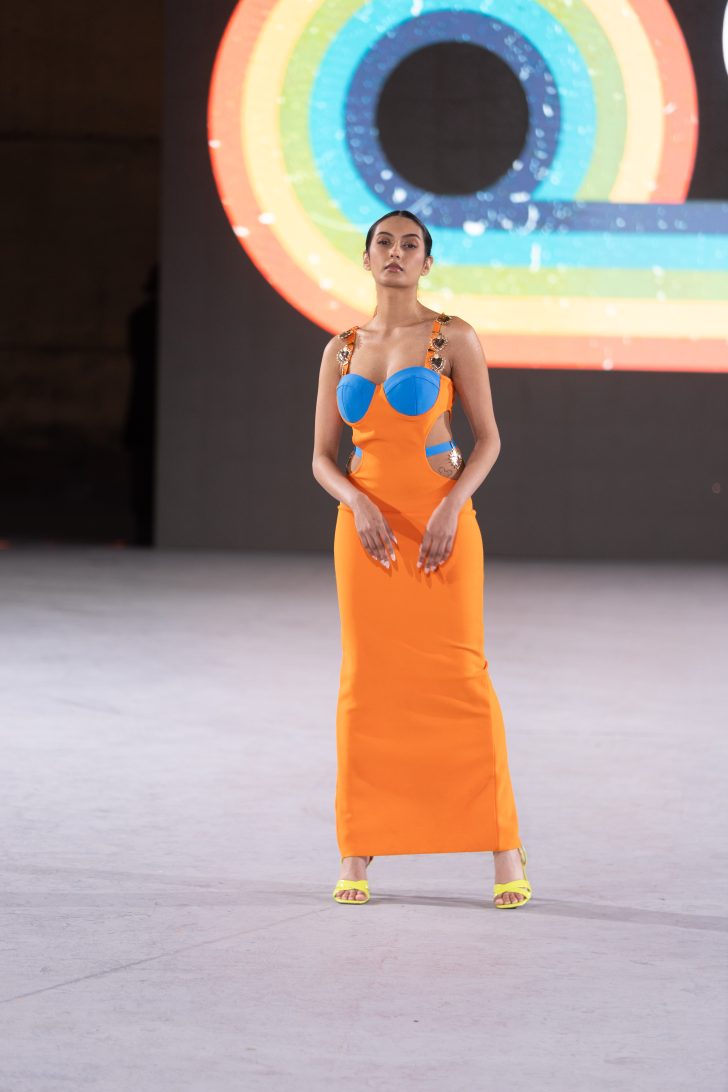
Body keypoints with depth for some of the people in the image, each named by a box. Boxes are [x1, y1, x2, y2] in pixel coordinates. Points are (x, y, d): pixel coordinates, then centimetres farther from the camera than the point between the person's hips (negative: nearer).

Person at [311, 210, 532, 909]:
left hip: (441, 522, -3)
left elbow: (487, 437, -1)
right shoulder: (341, 350, 10)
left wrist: (452, 507, -15)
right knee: (366, 680, 1)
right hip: (366, 524, 3)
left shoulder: (452, 339, 1)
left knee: (459, 677, -6)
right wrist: (358, 505, -10)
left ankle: (504, 850, 0)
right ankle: (357, 855, 6)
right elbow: (323, 457, 9)